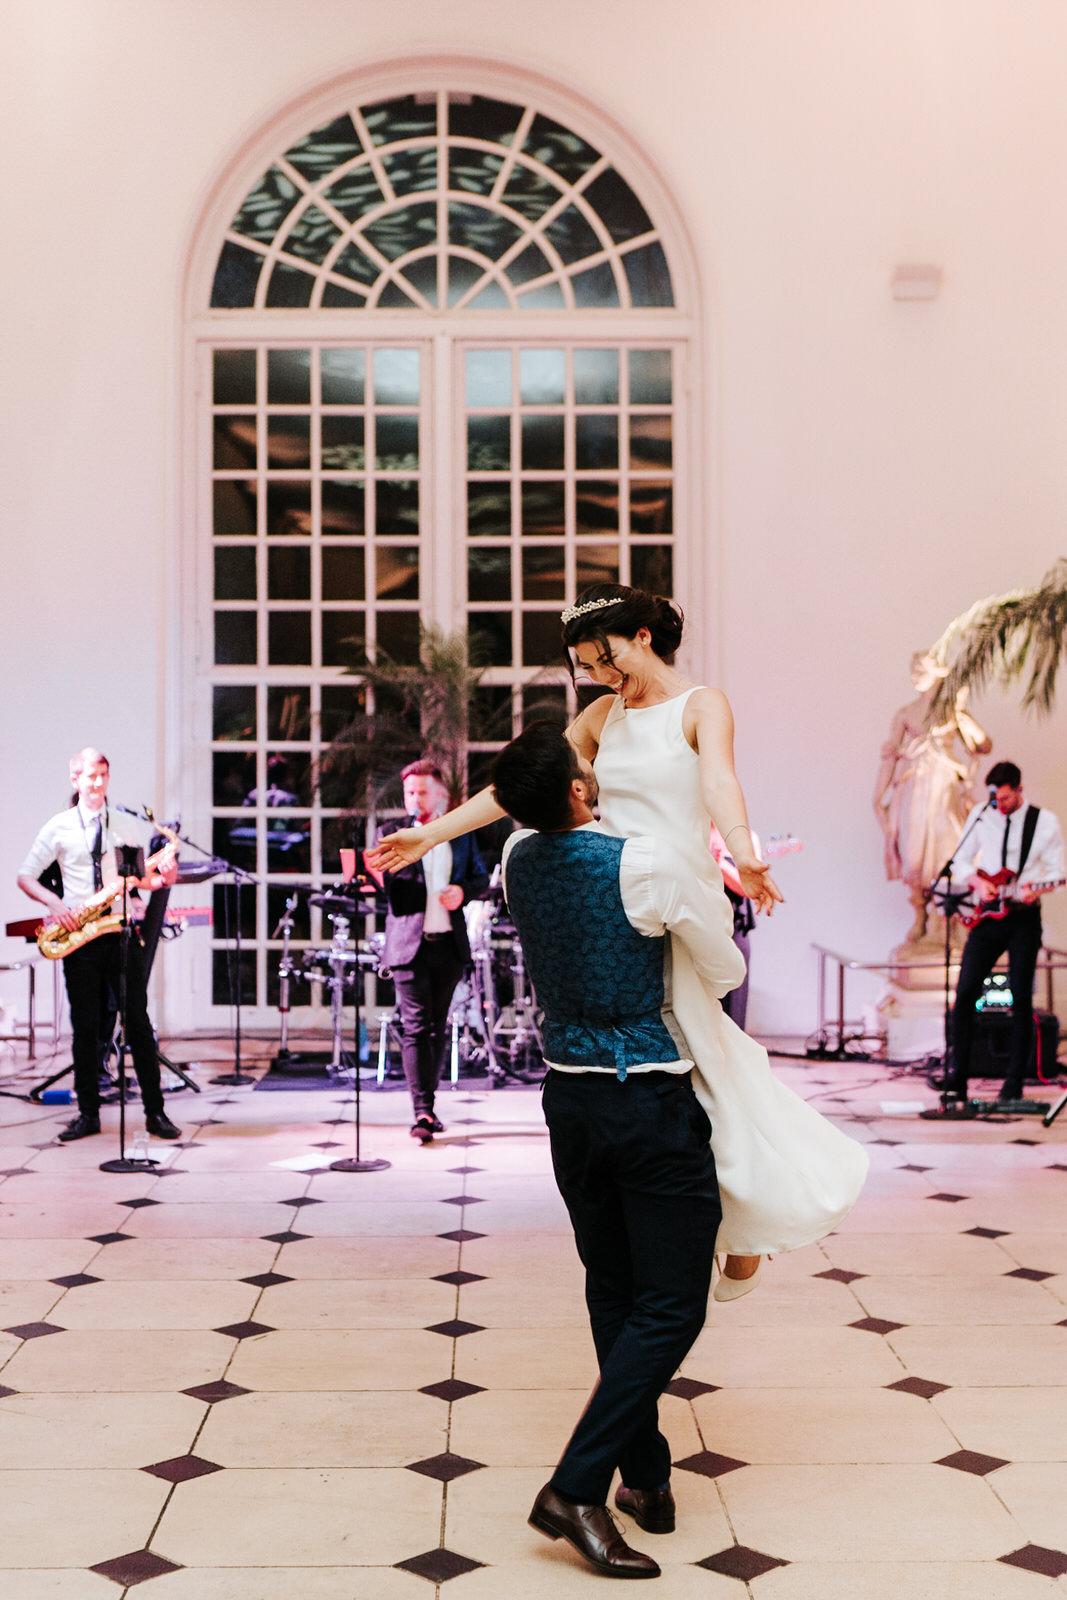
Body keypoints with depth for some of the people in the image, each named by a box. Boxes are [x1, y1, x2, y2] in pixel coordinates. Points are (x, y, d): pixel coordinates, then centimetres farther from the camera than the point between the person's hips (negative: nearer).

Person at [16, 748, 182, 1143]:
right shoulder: (59, 827, 3)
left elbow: (139, 879, 12)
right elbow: (25, 877, 4)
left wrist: (163, 877, -9)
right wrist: (53, 903, -13)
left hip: (121, 932, 1)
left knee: (138, 1022, 0)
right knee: (85, 1026, 4)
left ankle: (155, 1111, 5)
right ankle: (88, 1114, 12)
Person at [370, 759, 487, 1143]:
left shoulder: (460, 833, 12)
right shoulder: (391, 833, 3)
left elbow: (481, 878, 15)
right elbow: (384, 884, -5)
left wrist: (463, 891, -7)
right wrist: (375, 874, -29)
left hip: (450, 943, 3)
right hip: (409, 944, -3)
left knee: (438, 1025, 10)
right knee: (415, 1027, -8)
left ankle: (428, 1105, 21)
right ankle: (422, 1113, -10)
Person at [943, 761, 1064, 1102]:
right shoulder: (980, 815, 6)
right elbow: (960, 861, 12)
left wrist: (1035, 887, -21)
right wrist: (977, 881, -8)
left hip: (1024, 917, -2)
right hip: (986, 915, 2)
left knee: (1021, 999, -2)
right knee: (965, 992, -4)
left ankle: (1014, 1082, 5)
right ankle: (958, 1076, 5)